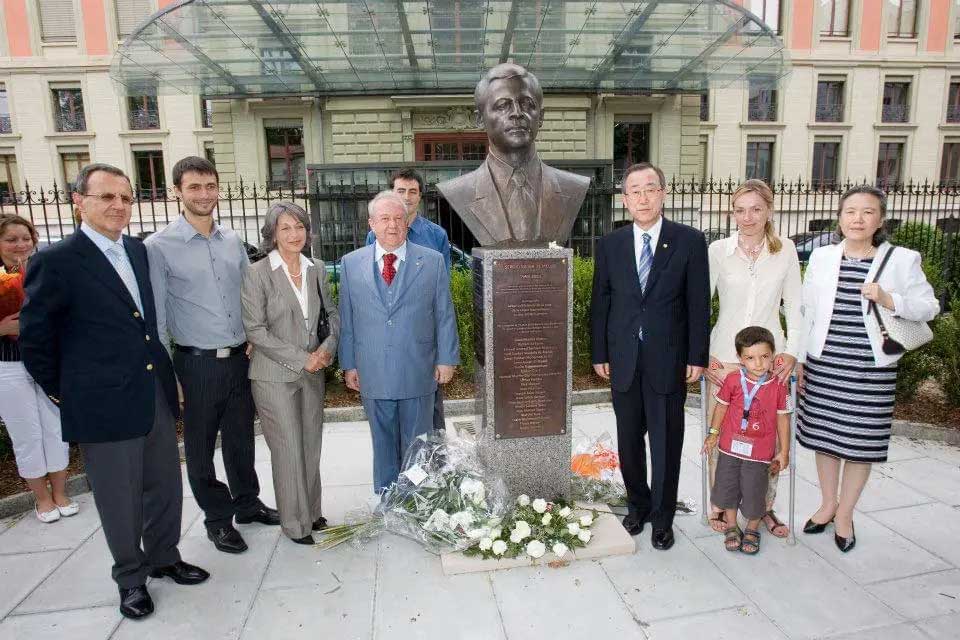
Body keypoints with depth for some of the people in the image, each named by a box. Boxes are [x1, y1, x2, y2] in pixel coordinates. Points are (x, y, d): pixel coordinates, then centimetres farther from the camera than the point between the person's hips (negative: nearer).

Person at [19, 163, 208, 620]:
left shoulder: (137, 250, 6)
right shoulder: (56, 262, -13)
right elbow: (34, 339, -5)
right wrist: (61, 393, 1)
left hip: (156, 395, 6)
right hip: (104, 406, -5)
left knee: (166, 488, 17)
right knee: (121, 501, 11)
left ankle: (164, 558, 39)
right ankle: (130, 577, 33)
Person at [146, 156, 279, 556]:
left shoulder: (233, 241, 6)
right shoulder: (159, 246, -8)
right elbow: (156, 316, -7)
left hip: (240, 357, 4)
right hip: (198, 362, -4)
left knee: (241, 437, 17)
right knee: (200, 445, 11)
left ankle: (247, 503, 37)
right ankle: (217, 518, 29)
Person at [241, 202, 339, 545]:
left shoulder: (316, 269, 5)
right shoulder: (257, 274, -10)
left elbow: (332, 313, 14)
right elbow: (255, 330, -12)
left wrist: (328, 347, -4)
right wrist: (301, 359, -14)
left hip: (312, 372, 5)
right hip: (275, 376, -5)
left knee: (311, 446, 13)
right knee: (289, 450, 3)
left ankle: (311, 512, 30)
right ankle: (295, 523, 20)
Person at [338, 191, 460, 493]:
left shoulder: (432, 261, 0)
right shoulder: (351, 263, 4)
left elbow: (444, 315, 1)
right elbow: (347, 319, 6)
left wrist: (446, 359, -2)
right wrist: (349, 364, 4)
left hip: (418, 372, -1)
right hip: (373, 374, 1)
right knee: (383, 445, 15)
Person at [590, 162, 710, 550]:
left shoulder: (689, 241, -2)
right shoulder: (609, 245, 3)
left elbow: (698, 304, -2)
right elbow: (600, 303, 6)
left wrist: (697, 357, -5)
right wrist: (599, 354, 4)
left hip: (669, 360, -2)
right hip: (623, 360, 2)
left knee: (666, 443, 7)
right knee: (629, 439, 13)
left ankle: (662, 518, 25)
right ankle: (637, 505, 34)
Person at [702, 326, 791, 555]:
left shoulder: (778, 385, -10)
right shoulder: (733, 380, -10)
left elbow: (783, 418, -2)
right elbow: (721, 406, 4)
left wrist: (784, 451, 1)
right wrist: (713, 433, 7)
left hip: (760, 452, -1)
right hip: (730, 446, 1)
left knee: (754, 493, 9)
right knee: (727, 487, 13)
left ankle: (752, 530, 35)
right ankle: (731, 527, 34)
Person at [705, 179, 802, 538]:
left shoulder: (785, 250, 2)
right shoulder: (718, 250, -2)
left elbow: (794, 307, 7)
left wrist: (791, 352, -2)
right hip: (724, 357, -1)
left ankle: (764, 506, 25)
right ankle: (720, 505, 22)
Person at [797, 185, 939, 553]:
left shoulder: (902, 260, -3)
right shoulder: (822, 257, 3)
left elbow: (929, 307, 0)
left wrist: (889, 300, -20)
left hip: (871, 369, -2)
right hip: (823, 365, 2)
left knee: (860, 443, 7)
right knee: (823, 437, 12)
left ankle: (844, 514, 28)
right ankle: (828, 504, 34)